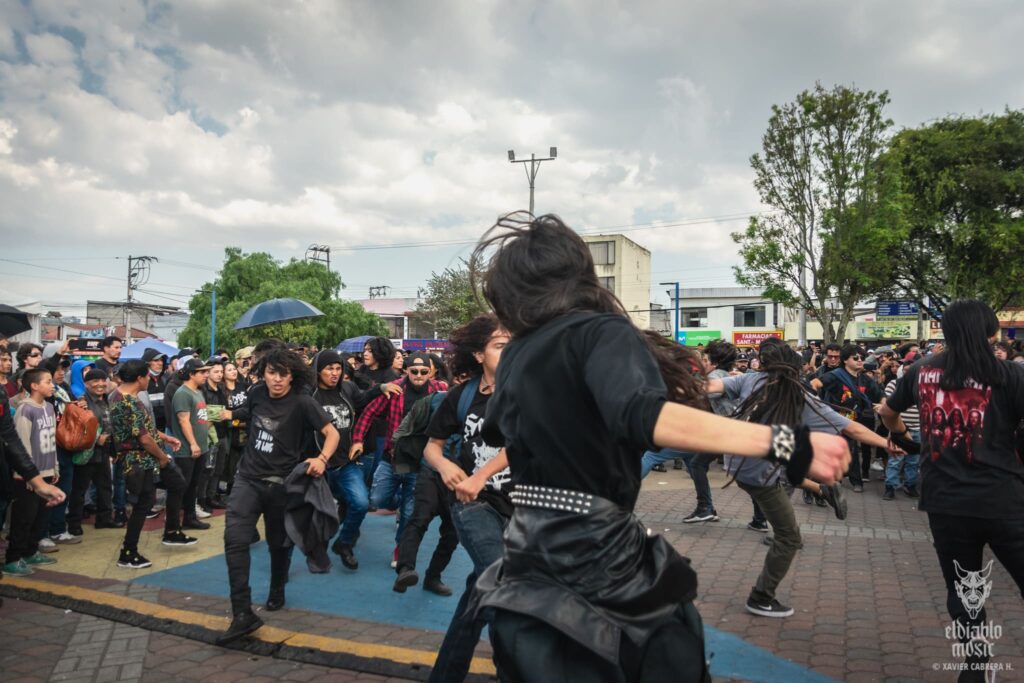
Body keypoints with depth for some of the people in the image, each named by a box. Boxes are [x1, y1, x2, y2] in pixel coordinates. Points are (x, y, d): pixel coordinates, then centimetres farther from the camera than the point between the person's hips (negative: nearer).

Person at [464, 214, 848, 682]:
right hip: (595, 557, -7)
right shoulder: (601, 332, -14)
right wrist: (785, 444, -40)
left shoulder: (517, 354, 7)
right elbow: (642, 416, -35)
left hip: (531, 556, 7)